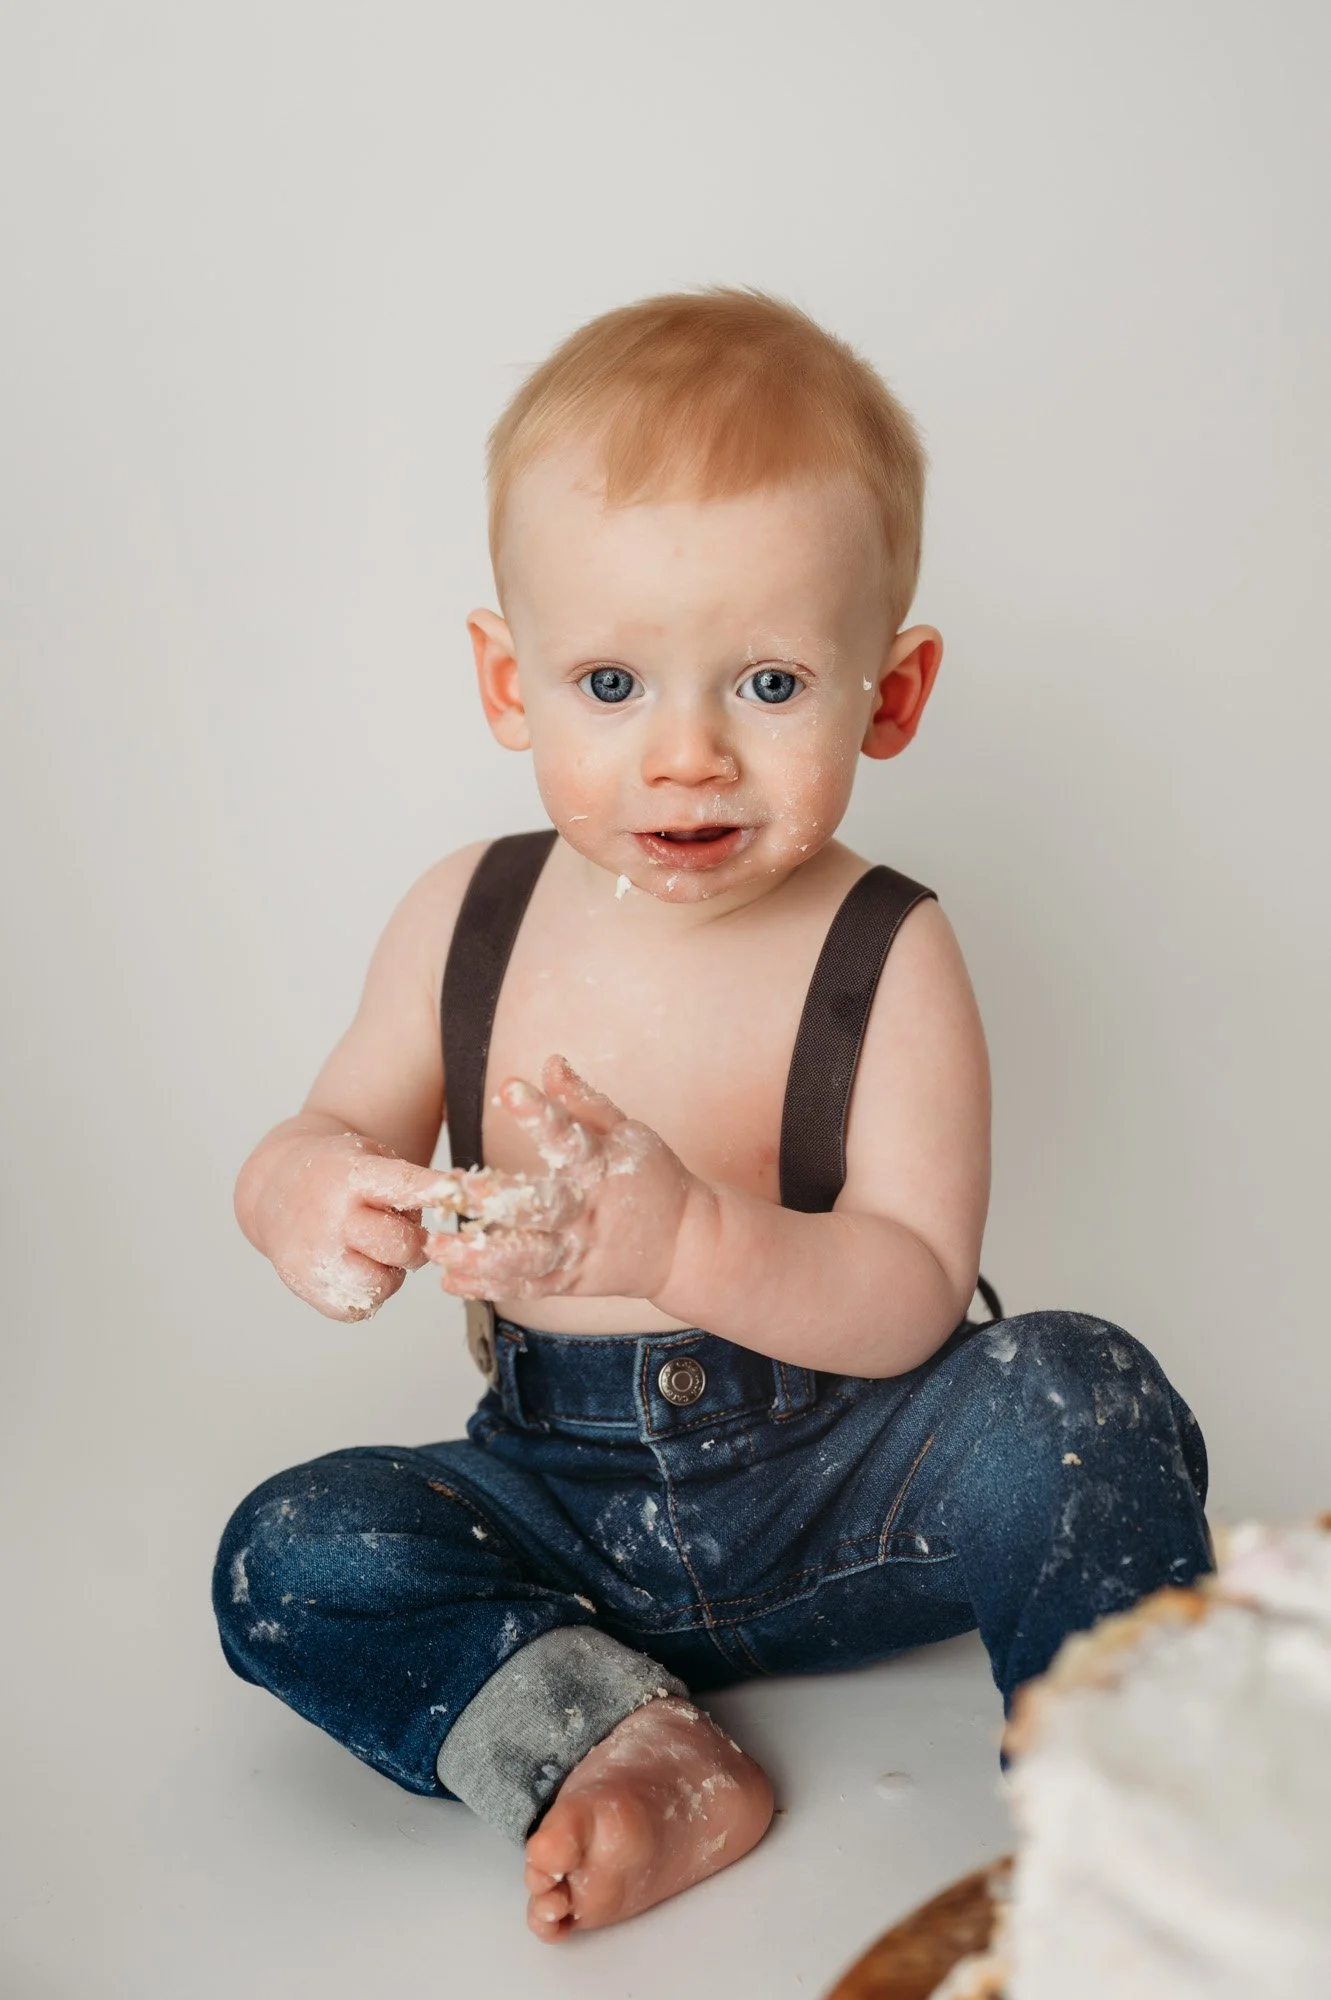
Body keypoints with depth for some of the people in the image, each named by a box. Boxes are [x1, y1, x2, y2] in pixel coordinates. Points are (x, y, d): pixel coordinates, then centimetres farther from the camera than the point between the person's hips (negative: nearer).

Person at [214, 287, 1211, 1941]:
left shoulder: (887, 959, -14)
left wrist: (685, 1235, -40)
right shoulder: (467, 919, -4)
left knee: (1076, 1402, -29)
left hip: (840, 1483, -3)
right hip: (564, 1497, 3)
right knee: (290, 1560, -18)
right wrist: (306, 1196, -23)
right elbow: (339, 1128, 3)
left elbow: (915, 1296, -21)